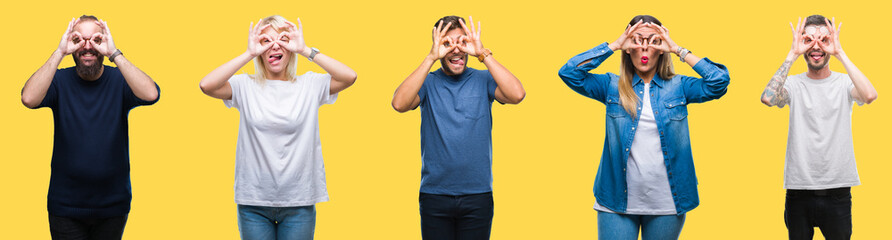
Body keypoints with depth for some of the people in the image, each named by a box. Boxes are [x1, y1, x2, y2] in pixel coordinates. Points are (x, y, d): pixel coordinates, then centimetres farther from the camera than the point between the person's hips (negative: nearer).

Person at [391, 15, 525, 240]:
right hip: (434, 194, 0)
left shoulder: (483, 80, 2)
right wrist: (431, 57, -21)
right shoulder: (427, 82, 2)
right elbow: (399, 104, -18)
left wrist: (483, 53, -20)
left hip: (478, 195, 0)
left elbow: (517, 95, -17)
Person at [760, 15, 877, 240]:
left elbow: (870, 95, -21)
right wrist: (793, 54, -17)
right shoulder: (794, 84, 0)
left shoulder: (844, 83, 0)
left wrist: (840, 53, -19)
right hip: (798, 187, 0)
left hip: (837, 190, 0)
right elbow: (768, 98, -21)